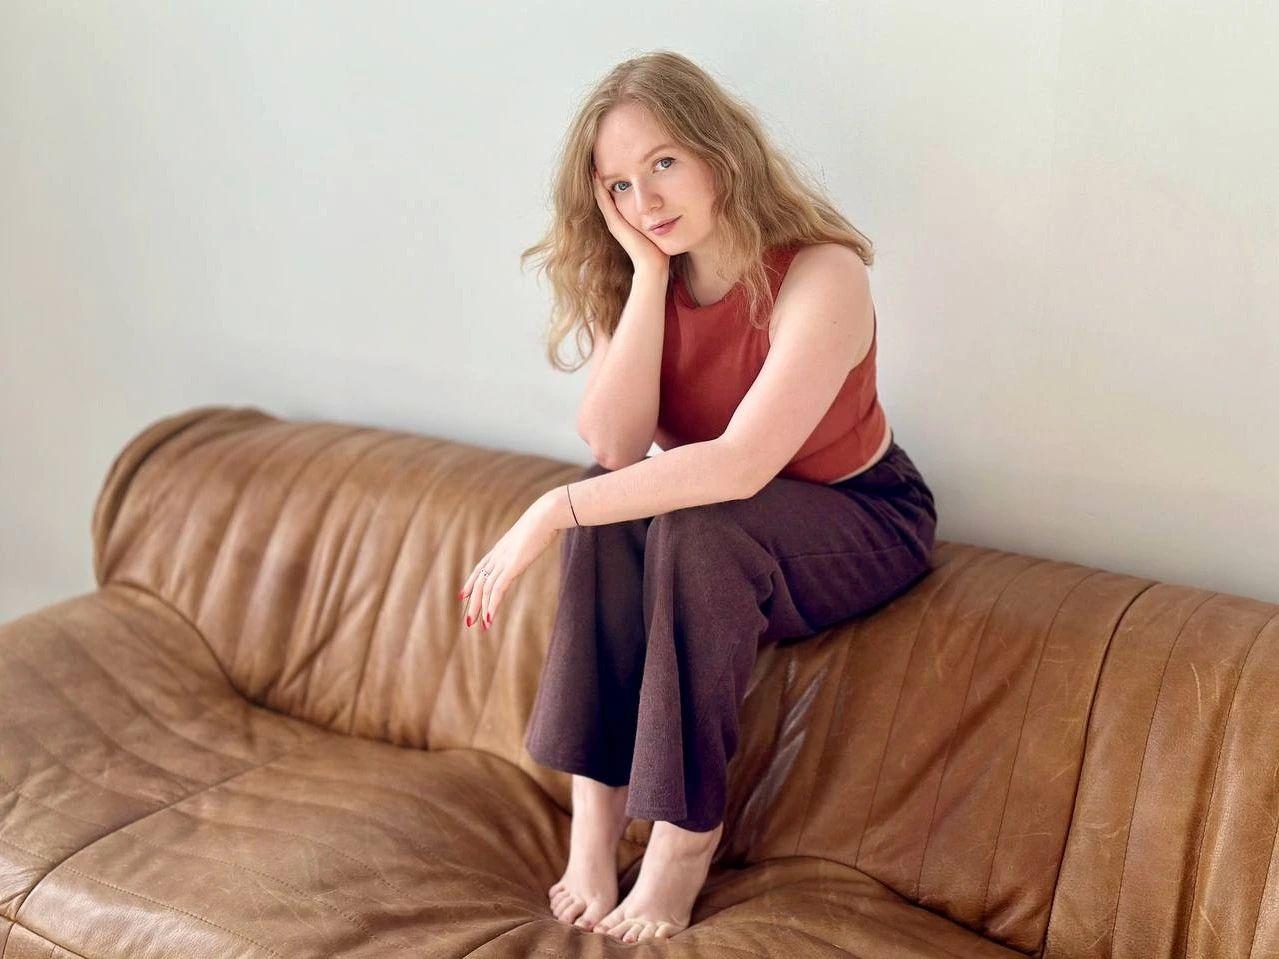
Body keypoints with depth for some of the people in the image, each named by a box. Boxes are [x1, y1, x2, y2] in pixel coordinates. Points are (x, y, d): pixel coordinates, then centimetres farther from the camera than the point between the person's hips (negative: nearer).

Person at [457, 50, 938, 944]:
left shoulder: (821, 275, -27)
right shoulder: (637, 278, -8)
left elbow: (740, 467, -38)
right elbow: (615, 448, -22)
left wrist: (552, 513, -38)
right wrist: (650, 273, -26)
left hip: (863, 522, -5)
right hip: (716, 508, 5)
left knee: (695, 530, -34)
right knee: (614, 505, -26)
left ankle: (687, 833, -22)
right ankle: (595, 810, -23)